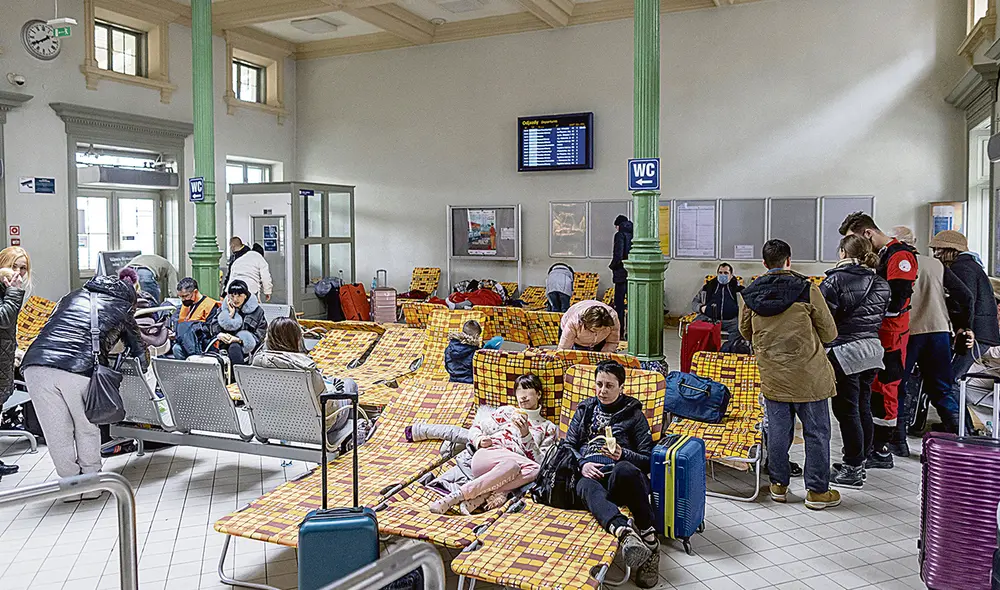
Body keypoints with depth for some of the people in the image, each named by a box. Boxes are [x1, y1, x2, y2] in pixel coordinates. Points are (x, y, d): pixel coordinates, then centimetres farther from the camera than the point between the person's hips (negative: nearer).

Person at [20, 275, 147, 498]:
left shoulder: (73, 296, 33)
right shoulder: (123, 308, 22)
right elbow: (138, 350, 26)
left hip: (36, 365, 3)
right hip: (79, 370, -3)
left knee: (57, 432, 13)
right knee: (87, 429, 17)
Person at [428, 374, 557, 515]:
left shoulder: (548, 428, 22)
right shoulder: (506, 411, 25)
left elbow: (542, 461, 7)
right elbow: (475, 429, 22)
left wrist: (526, 434, -5)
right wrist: (480, 440, -1)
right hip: (486, 457, -1)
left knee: (536, 470, -36)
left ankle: (480, 497, -36)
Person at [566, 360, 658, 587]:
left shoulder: (633, 413, 18)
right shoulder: (584, 409, 25)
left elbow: (647, 459, 12)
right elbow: (568, 447, 20)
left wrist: (622, 455, -10)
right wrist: (582, 465, -3)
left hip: (622, 475, -1)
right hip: (590, 474, 1)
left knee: (624, 469, -41)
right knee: (587, 487, -39)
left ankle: (645, 531, -37)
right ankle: (625, 533, -64)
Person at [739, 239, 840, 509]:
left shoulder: (749, 295, -2)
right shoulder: (808, 291, -12)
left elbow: (745, 332, 12)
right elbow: (829, 334, -3)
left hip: (771, 375, 3)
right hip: (809, 376, -3)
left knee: (777, 431, 13)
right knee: (816, 433, 9)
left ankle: (779, 485, 23)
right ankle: (817, 491, 16)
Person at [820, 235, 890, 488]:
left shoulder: (835, 280, -11)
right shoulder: (881, 284, 10)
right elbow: (882, 316, 16)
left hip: (845, 352, -8)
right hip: (873, 348, 8)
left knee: (847, 410, -1)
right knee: (863, 407, 16)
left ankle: (853, 469, 3)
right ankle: (859, 461, 26)